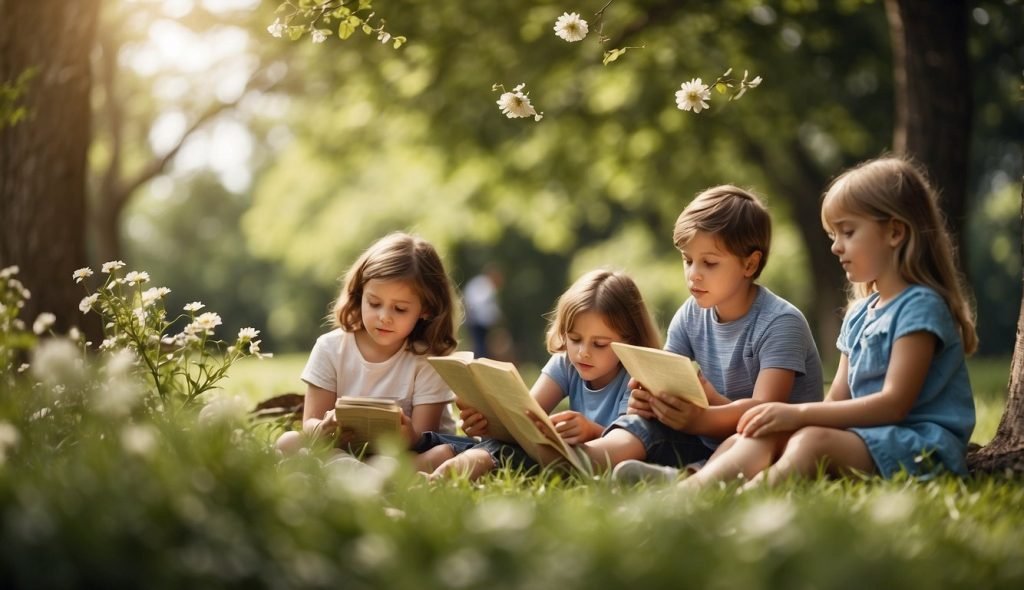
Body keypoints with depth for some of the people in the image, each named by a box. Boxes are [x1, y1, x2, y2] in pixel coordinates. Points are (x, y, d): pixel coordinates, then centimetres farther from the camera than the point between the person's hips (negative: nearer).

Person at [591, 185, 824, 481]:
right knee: (648, 421, -17)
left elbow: (765, 410, -26)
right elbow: (666, 381, 1)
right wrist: (649, 398, -25)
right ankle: (588, 459, -46)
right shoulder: (690, 316, 5)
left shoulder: (780, 323, -15)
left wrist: (701, 420, -44)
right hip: (708, 444, 6)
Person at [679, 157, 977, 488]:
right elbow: (838, 401, 17)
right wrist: (788, 416, -5)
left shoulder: (920, 305, -8)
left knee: (813, 441, -32)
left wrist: (800, 414, -18)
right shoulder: (859, 315, 20)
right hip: (866, 438, 8)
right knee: (765, 434, -12)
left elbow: (894, 403, -17)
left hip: (924, 447, -8)